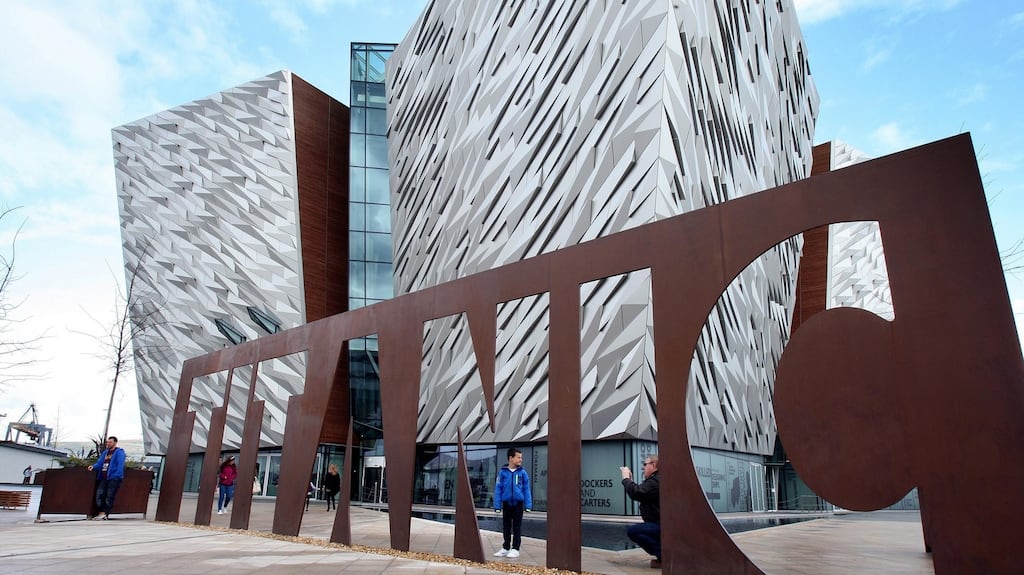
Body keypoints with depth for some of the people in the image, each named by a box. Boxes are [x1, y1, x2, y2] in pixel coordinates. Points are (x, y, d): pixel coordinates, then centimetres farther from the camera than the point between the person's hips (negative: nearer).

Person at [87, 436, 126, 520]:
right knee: (99, 494, -2)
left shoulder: (119, 452, -2)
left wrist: (118, 476, -21)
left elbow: (120, 465, -11)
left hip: (113, 478, -7)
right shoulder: (105, 452, 20)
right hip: (103, 478, 7)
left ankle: (105, 514, 1)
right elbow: (99, 462, 17)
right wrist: (93, 466, -5)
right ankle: (101, 512, 4)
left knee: (109, 497, -4)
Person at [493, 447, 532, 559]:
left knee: (517, 527, 5)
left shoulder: (522, 472, -2)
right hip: (506, 503, 1)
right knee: (506, 527, 13)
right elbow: (498, 489, -1)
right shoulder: (502, 472, -4)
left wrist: (528, 504, -4)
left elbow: (526, 489, 1)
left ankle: (515, 549, 13)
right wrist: (497, 505, -3)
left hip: (518, 503, -1)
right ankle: (505, 548, 25)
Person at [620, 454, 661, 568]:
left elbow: (636, 493, -29)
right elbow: (640, 494, 21)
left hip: (661, 526, -11)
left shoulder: (656, 481, -18)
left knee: (632, 531, -19)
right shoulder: (654, 479, 17)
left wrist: (626, 478, -13)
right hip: (658, 524, 11)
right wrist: (629, 480, 12)